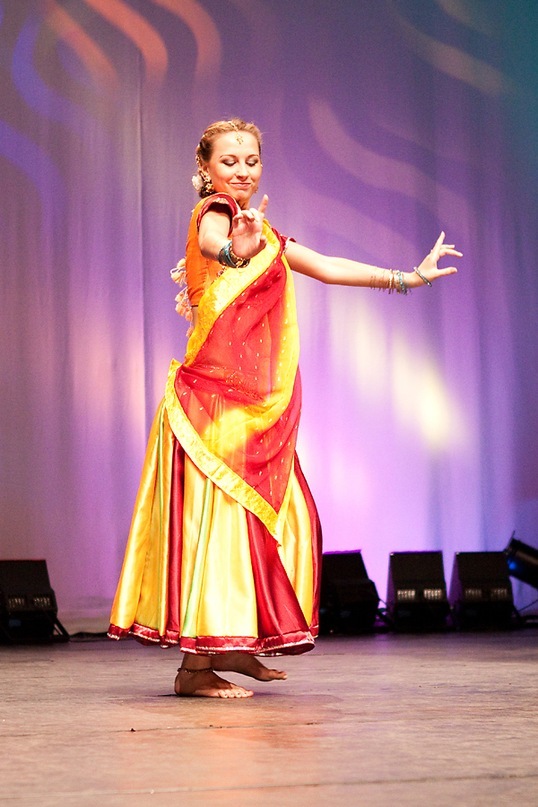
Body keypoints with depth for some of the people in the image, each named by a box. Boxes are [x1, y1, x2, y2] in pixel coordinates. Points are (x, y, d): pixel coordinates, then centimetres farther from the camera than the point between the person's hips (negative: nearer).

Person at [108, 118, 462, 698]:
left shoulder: (261, 232, 20)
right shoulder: (213, 212, -8)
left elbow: (327, 267, 26)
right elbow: (213, 241, -33)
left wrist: (406, 277, 29)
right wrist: (235, 250, -58)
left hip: (254, 400, 10)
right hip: (217, 392, -10)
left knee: (267, 515, 13)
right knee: (219, 510, -11)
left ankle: (234, 647, 21)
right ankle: (195, 665, -9)